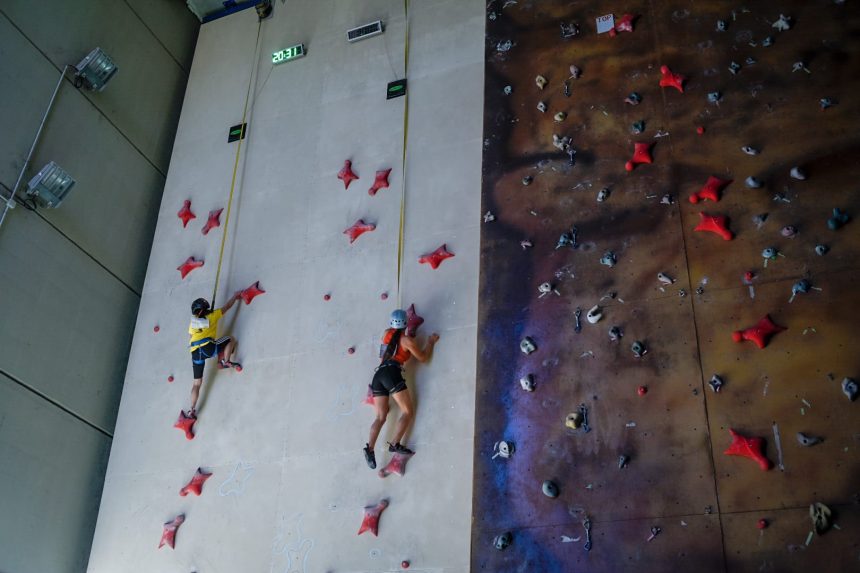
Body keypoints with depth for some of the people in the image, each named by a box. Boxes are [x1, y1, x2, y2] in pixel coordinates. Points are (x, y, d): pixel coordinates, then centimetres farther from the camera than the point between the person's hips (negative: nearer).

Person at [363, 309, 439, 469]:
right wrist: (431, 342, 25)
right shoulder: (408, 340, 4)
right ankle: (395, 444, -16)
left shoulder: (387, 333, 20)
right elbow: (422, 357, 12)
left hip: (378, 375, 6)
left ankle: (370, 447, -17)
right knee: (407, 411, 0)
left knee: (380, 417, 4)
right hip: (392, 373, -6)